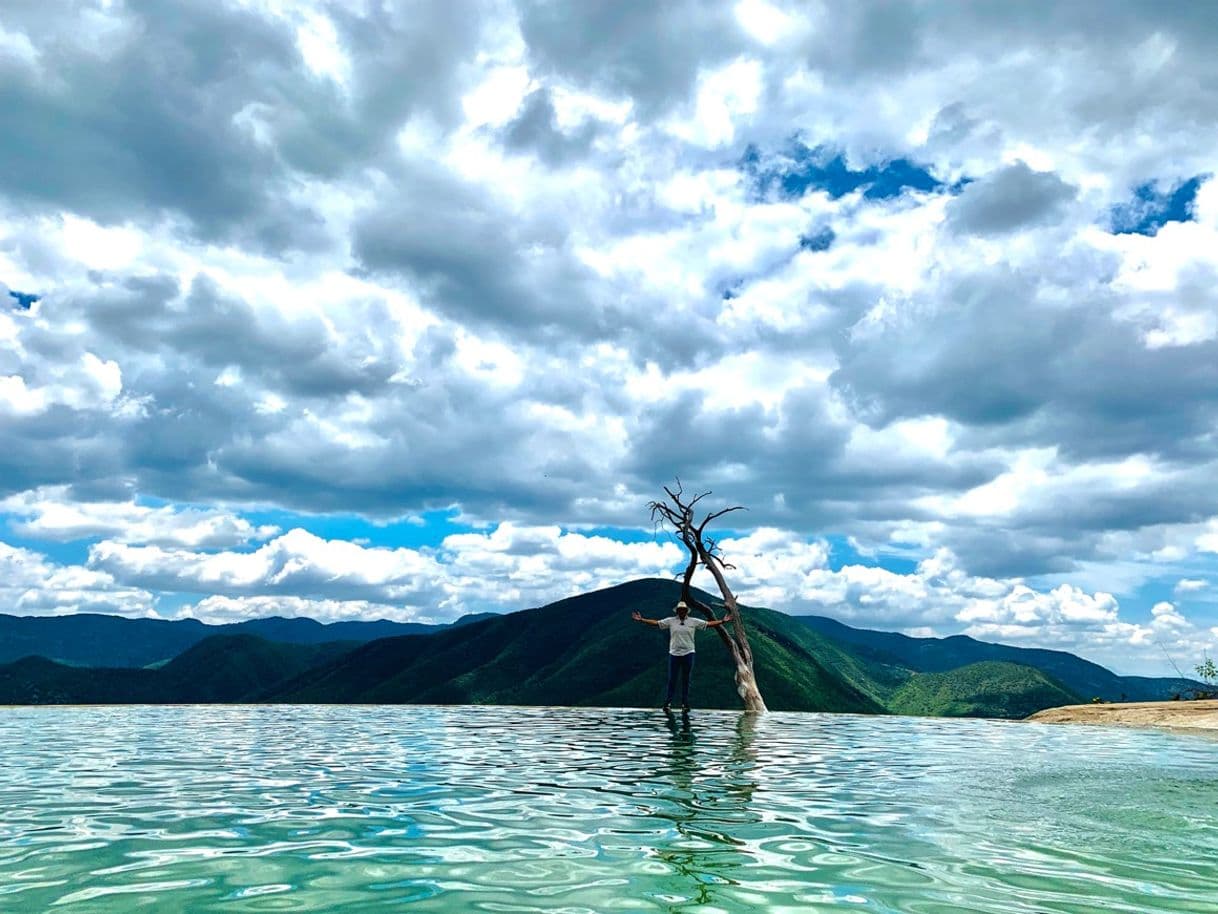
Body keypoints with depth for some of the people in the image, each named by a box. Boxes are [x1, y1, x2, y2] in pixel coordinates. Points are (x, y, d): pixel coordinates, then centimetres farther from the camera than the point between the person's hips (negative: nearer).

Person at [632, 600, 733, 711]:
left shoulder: (694, 622, 3)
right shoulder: (670, 621, 2)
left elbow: (709, 624, 2)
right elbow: (655, 622, 0)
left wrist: (722, 621, -7)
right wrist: (641, 620, -8)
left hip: (688, 654, 0)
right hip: (674, 653, 0)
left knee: (686, 680, 7)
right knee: (672, 679, 2)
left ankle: (685, 704, 13)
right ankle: (668, 703, 7)